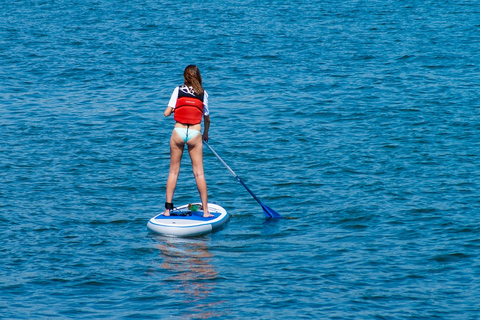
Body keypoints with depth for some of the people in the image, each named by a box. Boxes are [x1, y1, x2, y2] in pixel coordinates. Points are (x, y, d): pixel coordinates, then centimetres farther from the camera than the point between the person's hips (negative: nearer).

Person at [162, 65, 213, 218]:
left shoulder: (178, 90, 3)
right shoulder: (203, 94, 5)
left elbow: (166, 113, -1)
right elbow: (207, 119, 10)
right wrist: (206, 134, 28)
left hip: (178, 132, 0)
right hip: (195, 134, 0)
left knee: (173, 171, 8)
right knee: (199, 172, 3)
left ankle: (167, 209, 7)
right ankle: (205, 211, 3)